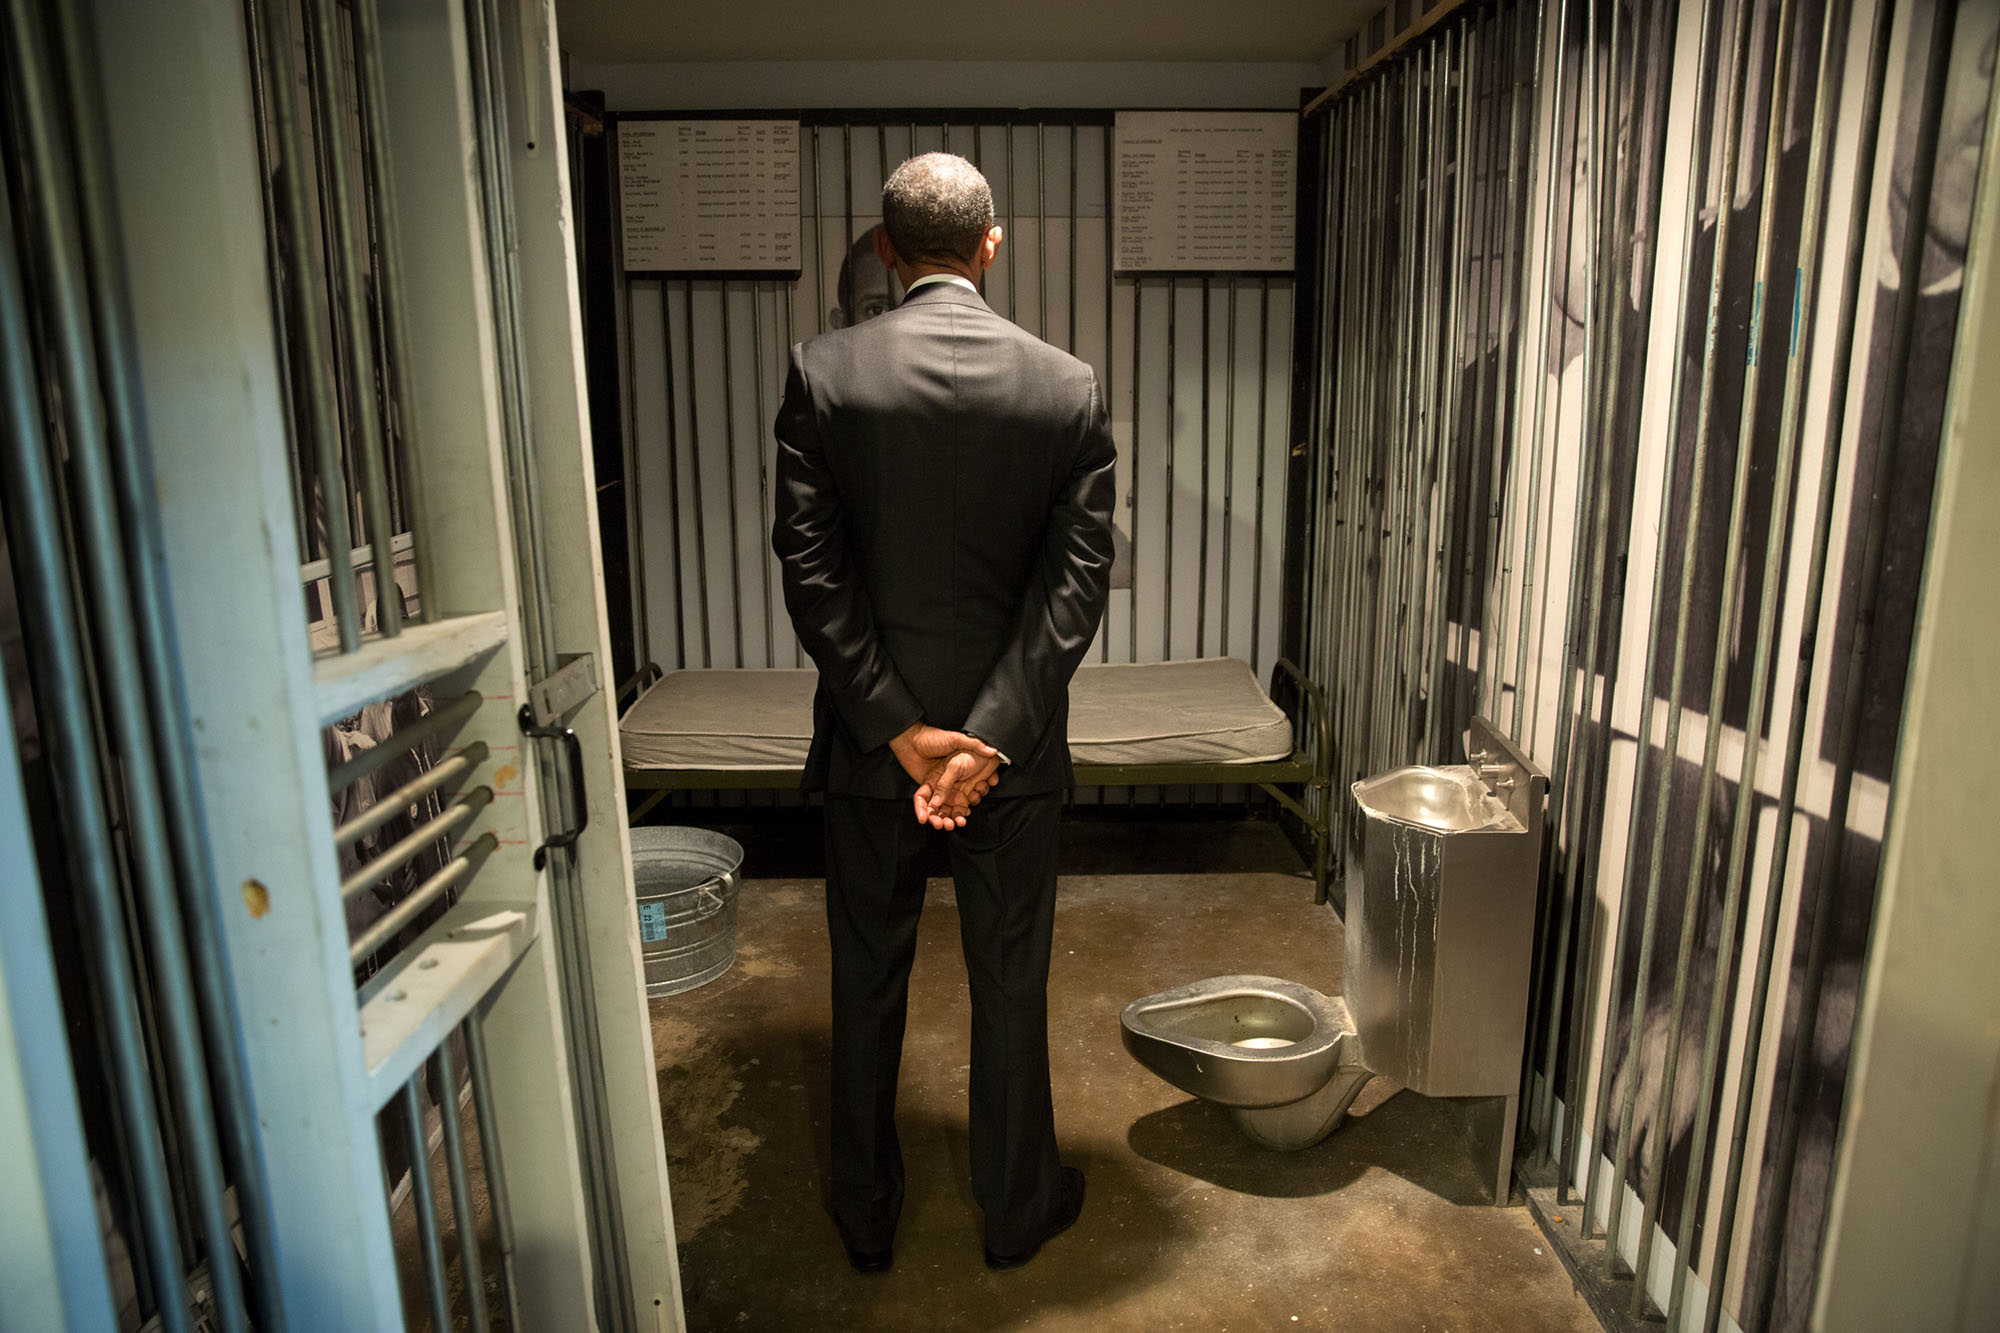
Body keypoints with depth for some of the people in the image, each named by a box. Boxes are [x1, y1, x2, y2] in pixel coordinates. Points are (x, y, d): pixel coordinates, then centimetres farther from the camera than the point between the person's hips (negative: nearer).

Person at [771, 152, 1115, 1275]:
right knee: (1011, 980, 16)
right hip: (1015, 737, 0)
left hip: (872, 734, 0)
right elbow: (1077, 580, -11)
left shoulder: (822, 372, -8)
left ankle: (867, 1213, 35)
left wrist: (896, 724, -10)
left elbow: (811, 567, -11)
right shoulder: (1070, 387, -6)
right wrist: (991, 736, -13)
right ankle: (1019, 1206, 35)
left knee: (869, 979, 17)